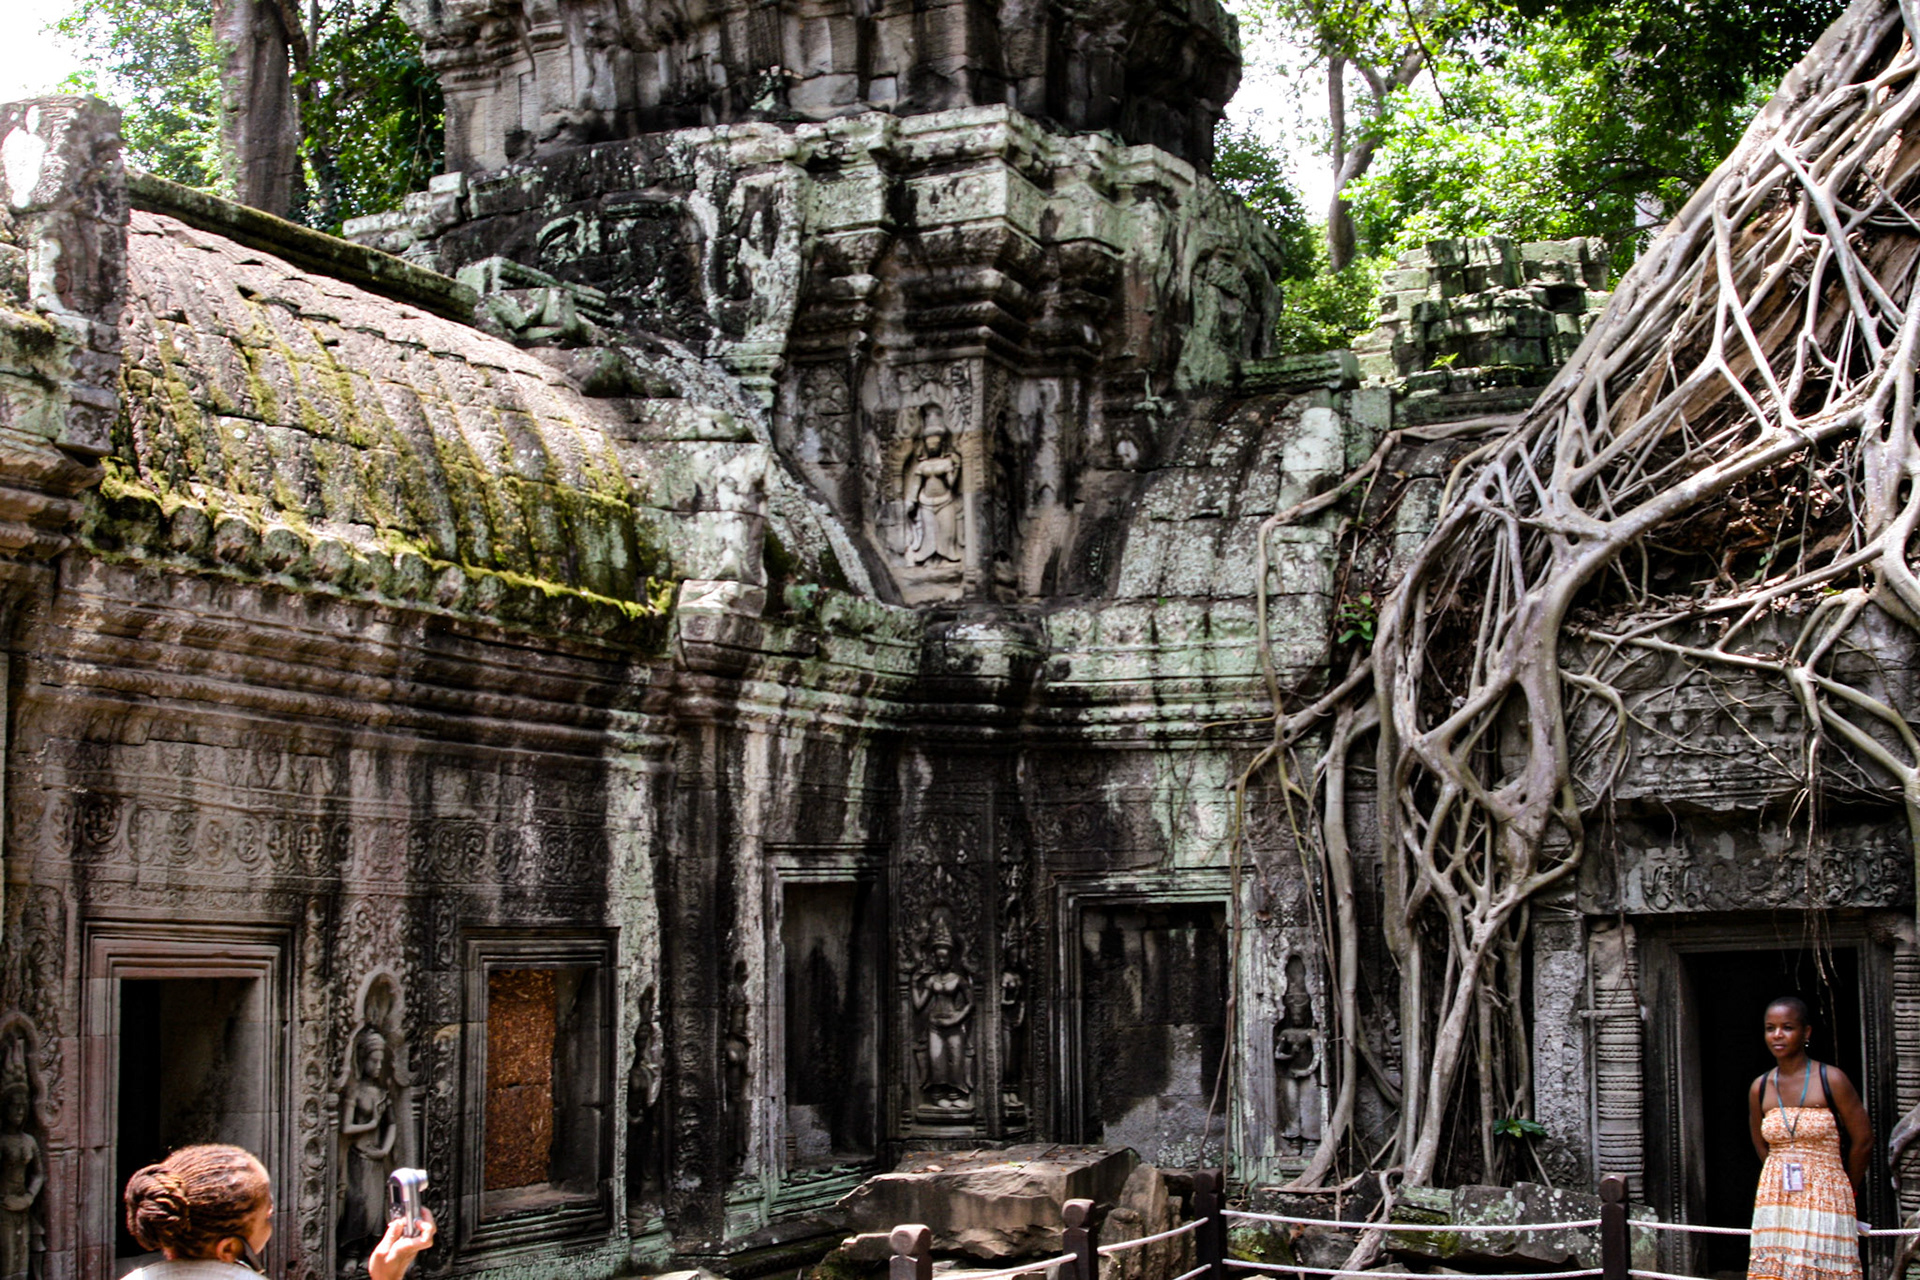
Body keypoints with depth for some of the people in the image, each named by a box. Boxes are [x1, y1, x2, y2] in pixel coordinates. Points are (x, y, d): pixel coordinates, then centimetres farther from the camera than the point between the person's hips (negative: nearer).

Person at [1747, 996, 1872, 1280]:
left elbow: (1863, 1140, 1)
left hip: (1825, 1202, -3)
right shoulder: (1760, 1089, 6)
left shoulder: (1831, 1080, -5)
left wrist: (1848, 1190, 12)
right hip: (1775, 1202, 3)